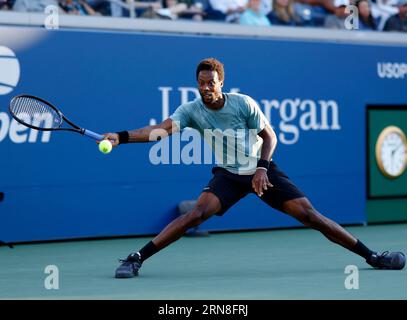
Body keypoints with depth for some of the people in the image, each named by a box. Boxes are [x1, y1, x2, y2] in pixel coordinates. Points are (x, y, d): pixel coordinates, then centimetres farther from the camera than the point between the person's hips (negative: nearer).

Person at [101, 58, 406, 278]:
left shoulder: (244, 104, -13)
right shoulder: (191, 110, -11)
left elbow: (270, 136, -5)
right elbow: (161, 129, -24)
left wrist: (262, 167, -20)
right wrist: (122, 137, -39)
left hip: (263, 170, 0)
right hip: (228, 175, 0)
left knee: (309, 214, -8)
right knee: (197, 213, -25)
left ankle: (372, 256, 1)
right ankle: (136, 259, -22)